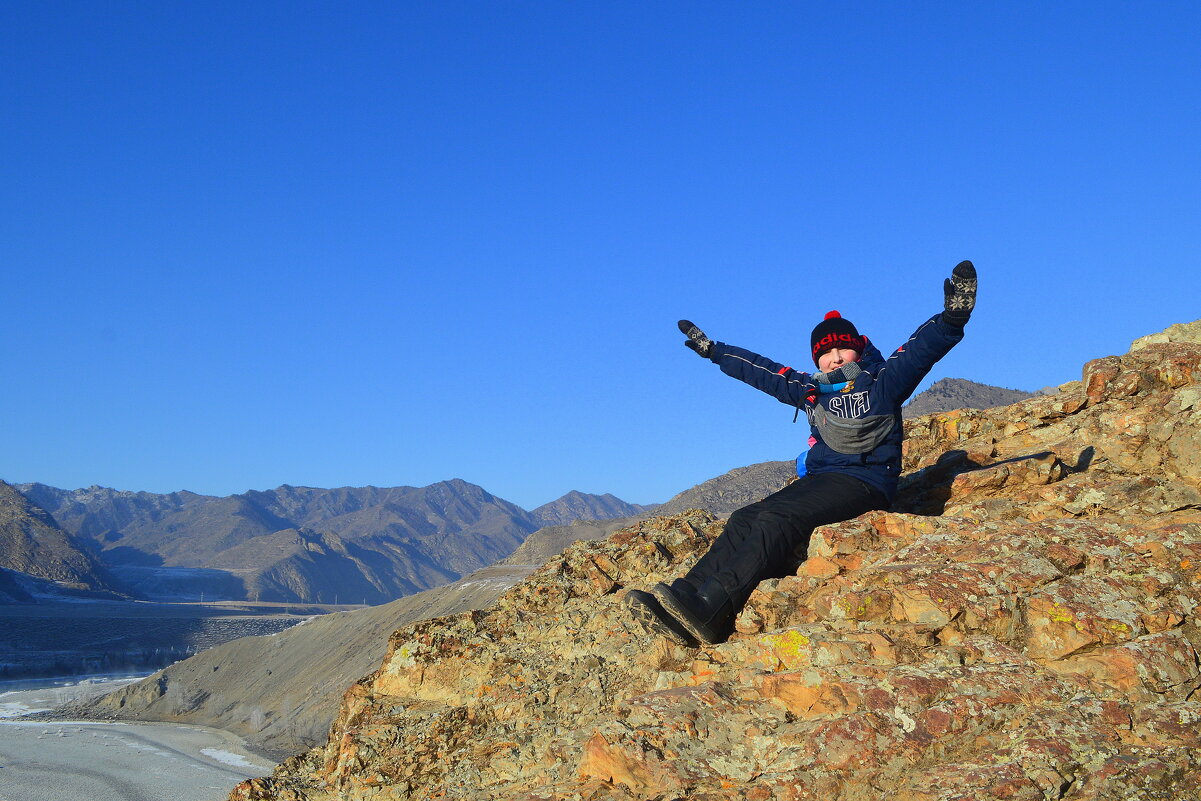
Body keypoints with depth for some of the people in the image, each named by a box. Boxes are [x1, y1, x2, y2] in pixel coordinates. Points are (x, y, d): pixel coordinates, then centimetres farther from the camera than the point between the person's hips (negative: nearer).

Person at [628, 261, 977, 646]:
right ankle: (687, 593, -37)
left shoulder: (884, 383, 8)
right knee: (745, 519, -20)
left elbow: (923, 347, -5)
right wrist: (712, 350, 39)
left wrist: (952, 319, -25)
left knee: (778, 519, -31)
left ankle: (708, 612, -46)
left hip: (866, 482, -6)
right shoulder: (811, 391, 22)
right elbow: (760, 370, 31)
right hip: (819, 479, 6)